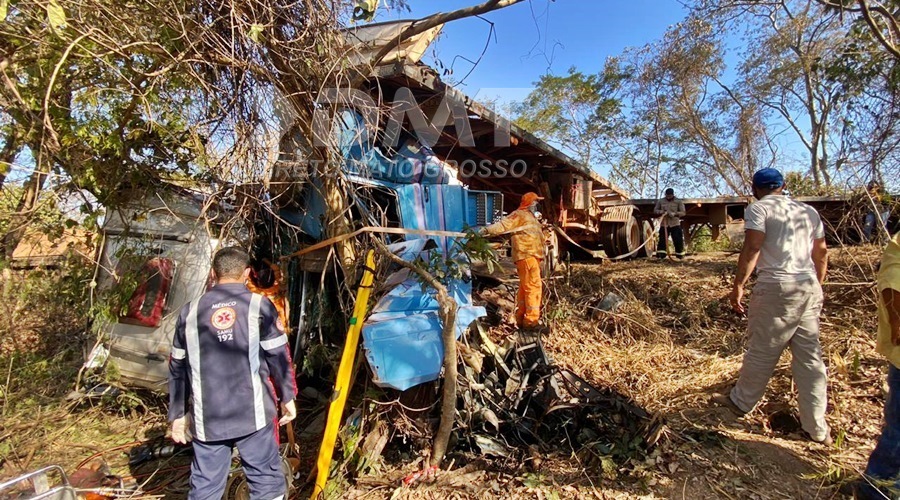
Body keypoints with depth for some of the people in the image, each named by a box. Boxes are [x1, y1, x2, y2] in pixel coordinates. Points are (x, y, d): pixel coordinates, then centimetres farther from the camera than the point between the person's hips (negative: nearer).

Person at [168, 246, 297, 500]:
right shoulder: (259, 305, -4)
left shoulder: (190, 311, 6)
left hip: (207, 419, 3)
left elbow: (177, 368, 11)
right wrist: (287, 396, 8)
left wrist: (177, 414, 21)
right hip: (253, 414, -3)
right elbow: (279, 356, -5)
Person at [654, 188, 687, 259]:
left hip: (675, 224, -1)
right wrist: (660, 211, -11)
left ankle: (680, 255, 11)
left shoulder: (679, 202, 1)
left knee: (678, 240, -2)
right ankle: (660, 255, 4)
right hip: (664, 224, 1)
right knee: (662, 240, -2)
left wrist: (674, 214, -21)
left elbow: (683, 212, -3)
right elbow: (655, 210, 12)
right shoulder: (660, 201, 7)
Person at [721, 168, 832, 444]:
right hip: (810, 288, 7)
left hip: (777, 288, -7)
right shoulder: (809, 211, 16)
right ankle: (817, 428, 19)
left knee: (762, 351, 7)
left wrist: (739, 285, -10)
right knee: (811, 357, 11)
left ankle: (741, 402, 24)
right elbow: (822, 252, 19)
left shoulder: (759, 208, -4)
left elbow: (751, 249, -14)